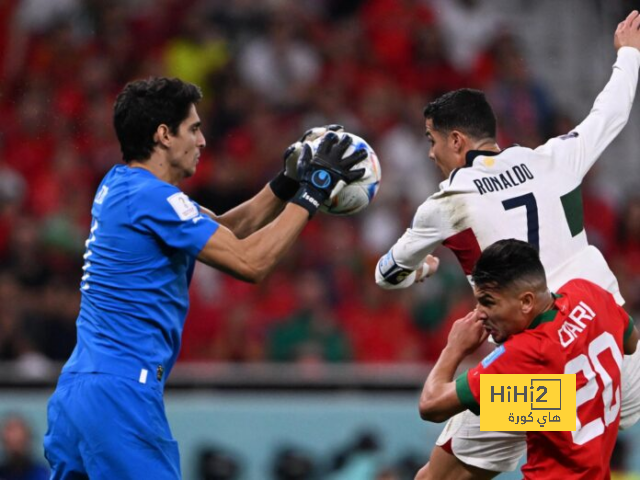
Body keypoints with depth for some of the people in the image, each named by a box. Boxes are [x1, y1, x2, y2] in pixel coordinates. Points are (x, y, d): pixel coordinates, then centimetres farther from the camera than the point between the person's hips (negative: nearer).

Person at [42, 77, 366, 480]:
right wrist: (310, 196, -7)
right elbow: (250, 261, -14)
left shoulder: (119, 185, 15)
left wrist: (284, 186, 12)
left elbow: (222, 233, 21)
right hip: (119, 396, -10)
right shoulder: (152, 197, -13)